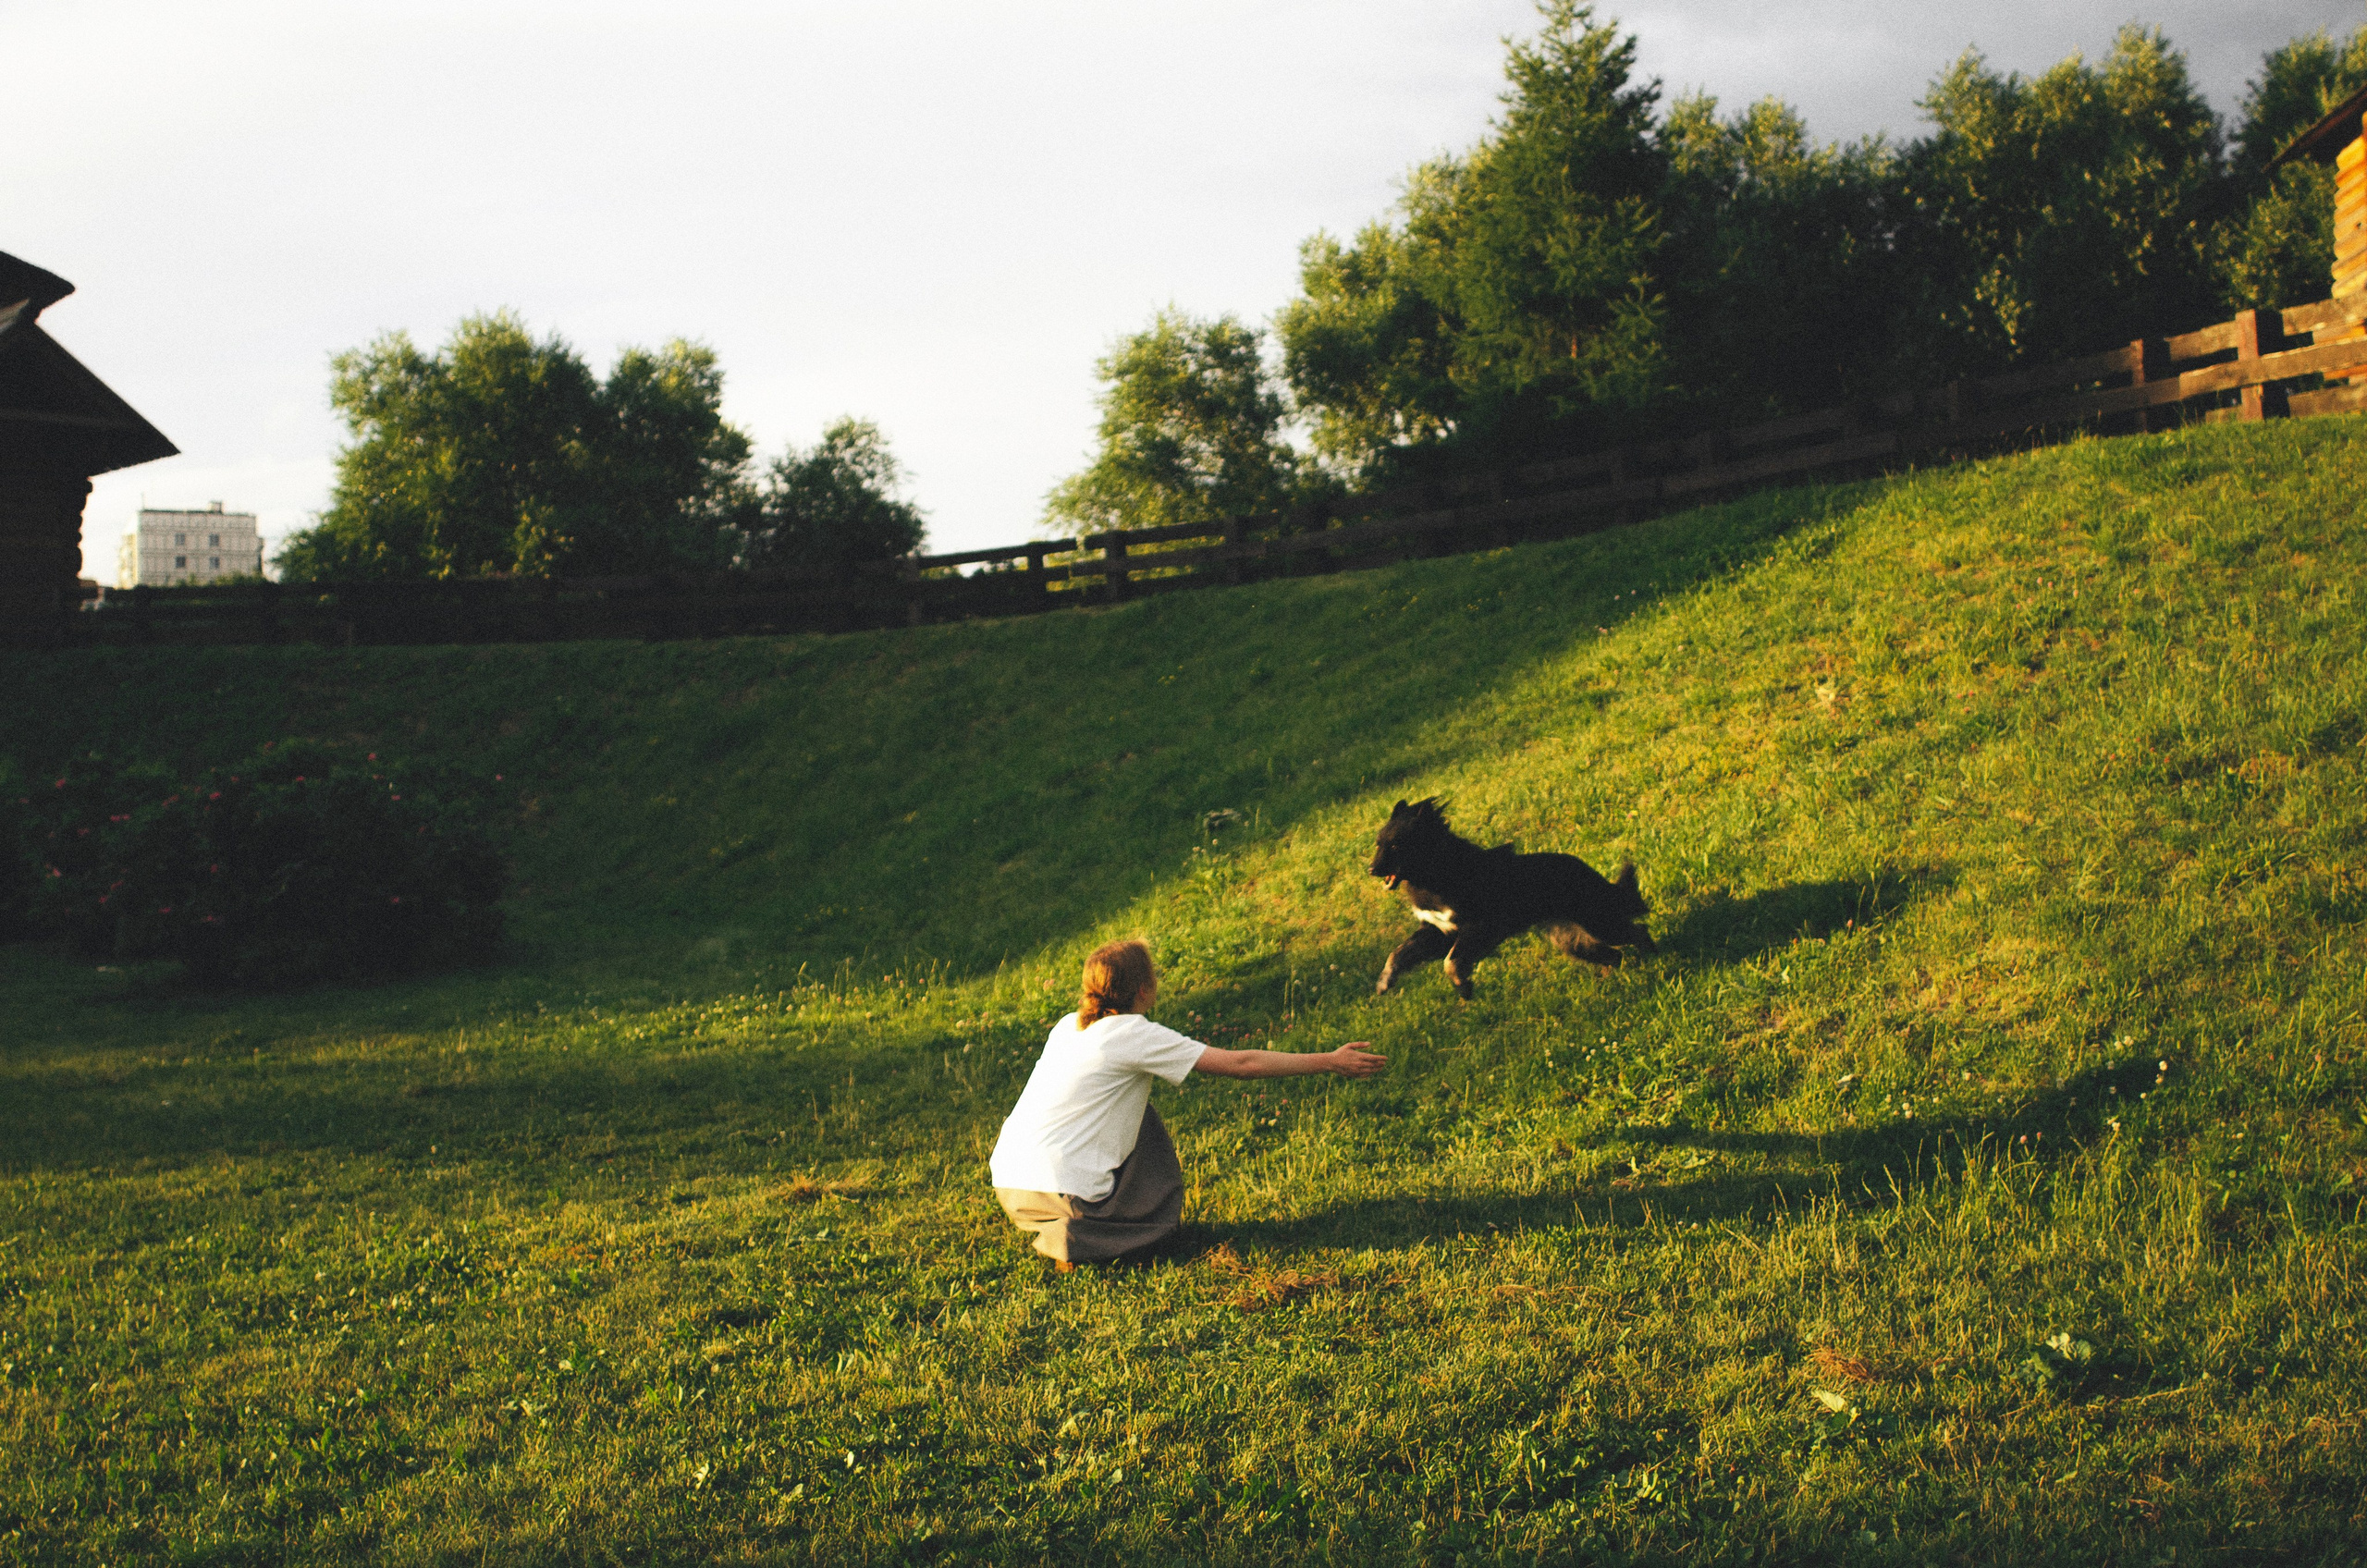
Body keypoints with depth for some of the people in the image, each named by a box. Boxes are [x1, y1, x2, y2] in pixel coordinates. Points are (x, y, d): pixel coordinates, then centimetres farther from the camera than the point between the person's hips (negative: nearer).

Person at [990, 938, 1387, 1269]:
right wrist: (1329, 1062, 0)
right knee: (1161, 1215, 17)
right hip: (1052, 1191, -8)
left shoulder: (1071, 1025, 11)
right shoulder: (1134, 1035, -9)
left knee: (1137, 1113, 21)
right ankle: (1068, 1239, -3)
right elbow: (1240, 1064, -6)